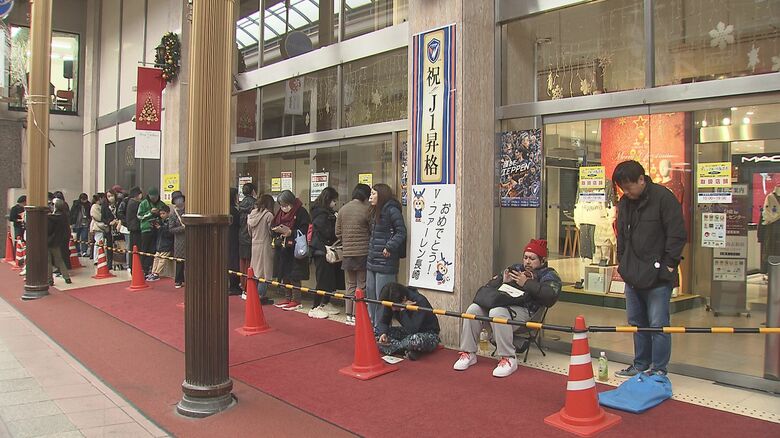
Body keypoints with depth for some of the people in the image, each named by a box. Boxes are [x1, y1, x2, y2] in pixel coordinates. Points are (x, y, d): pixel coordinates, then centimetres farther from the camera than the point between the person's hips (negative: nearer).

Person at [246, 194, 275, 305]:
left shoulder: (252, 214, 6)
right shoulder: (268, 215, -12)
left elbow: (250, 232, 14)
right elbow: (272, 231, -10)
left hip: (254, 244, 7)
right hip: (265, 245, -6)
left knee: (255, 270, 14)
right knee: (264, 271, -1)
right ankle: (261, 296, 0)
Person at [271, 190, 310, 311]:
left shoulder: (301, 212, -11)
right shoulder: (281, 213, 12)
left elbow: (304, 231, -16)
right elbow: (273, 226, 14)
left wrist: (290, 232, -23)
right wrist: (277, 230, -8)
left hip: (295, 250, -8)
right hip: (282, 248, 8)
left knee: (294, 276, -4)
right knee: (284, 275, 11)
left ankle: (296, 300, 4)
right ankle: (288, 299, 21)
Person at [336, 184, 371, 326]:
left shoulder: (342, 209, 4)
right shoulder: (366, 210, -11)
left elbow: (337, 232, 6)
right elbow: (374, 232, -5)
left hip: (347, 253, 5)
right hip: (363, 253, -5)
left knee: (350, 285, 14)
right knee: (361, 286, 4)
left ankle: (349, 315, 17)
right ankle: (357, 316, 4)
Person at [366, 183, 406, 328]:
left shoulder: (392, 210, -10)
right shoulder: (375, 211, 18)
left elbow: (401, 232, -15)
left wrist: (389, 247, -20)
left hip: (386, 261, -9)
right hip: (372, 261, 9)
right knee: (370, 293, 14)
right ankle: (372, 323, 25)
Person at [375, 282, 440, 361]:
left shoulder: (420, 302, -28)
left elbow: (412, 330, -34)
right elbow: (383, 321, -6)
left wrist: (403, 310, -34)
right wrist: (383, 333, -25)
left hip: (428, 334, -7)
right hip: (407, 333, 7)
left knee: (416, 339, -43)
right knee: (377, 331, -11)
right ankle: (408, 350, -20)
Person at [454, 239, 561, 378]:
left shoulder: (549, 275, 12)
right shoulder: (515, 268, 28)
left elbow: (551, 295, -12)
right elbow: (489, 286, 23)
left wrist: (526, 283, -9)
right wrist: (503, 281, 2)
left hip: (524, 311, -6)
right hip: (500, 303, 6)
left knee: (497, 313, -36)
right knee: (473, 309, -19)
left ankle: (509, 359, -29)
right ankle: (468, 353, -9)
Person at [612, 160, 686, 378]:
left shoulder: (663, 198, -12)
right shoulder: (624, 203, 10)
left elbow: (677, 234, -13)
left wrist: (669, 265, -13)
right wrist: (621, 262, 15)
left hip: (658, 276, -7)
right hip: (632, 275, 8)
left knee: (658, 325, -2)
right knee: (637, 322, 15)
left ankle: (659, 369, 10)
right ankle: (640, 364, 28)